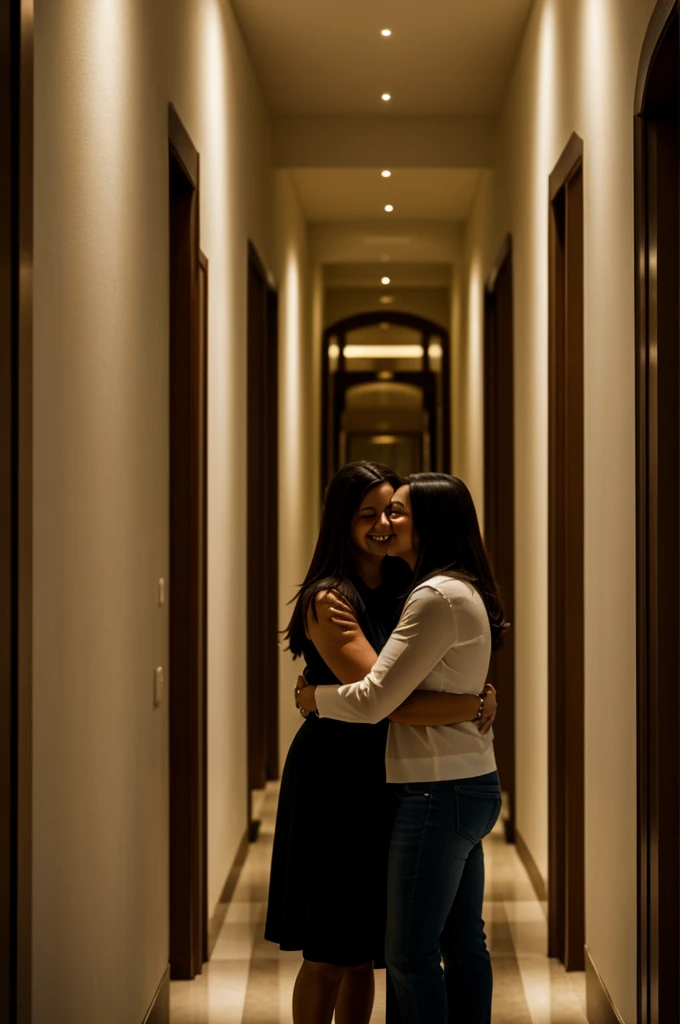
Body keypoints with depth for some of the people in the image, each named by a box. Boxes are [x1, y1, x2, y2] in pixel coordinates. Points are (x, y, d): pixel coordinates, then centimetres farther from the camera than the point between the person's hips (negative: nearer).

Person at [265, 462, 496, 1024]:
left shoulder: (404, 591, 8)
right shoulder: (327, 600, -14)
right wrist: (472, 705, -20)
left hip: (385, 782, 6)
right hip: (332, 781, -6)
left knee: (363, 953, 13)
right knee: (327, 957, 2)